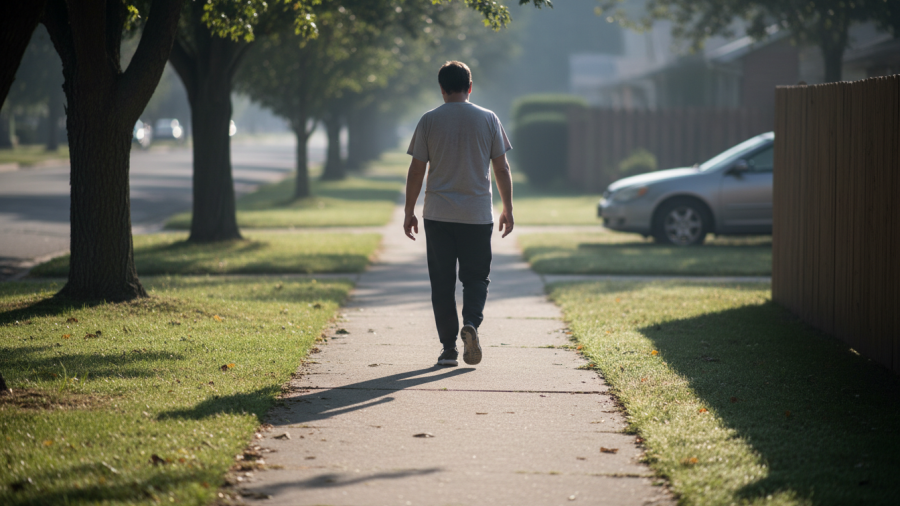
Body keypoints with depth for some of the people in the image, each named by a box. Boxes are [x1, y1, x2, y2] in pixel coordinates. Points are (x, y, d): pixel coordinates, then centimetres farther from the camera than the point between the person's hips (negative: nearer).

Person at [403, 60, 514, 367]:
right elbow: (501, 169, 3)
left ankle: (448, 347, 4)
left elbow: (416, 171, 0)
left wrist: (409, 212, 9)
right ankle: (471, 323, -16)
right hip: (478, 215, 0)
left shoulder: (429, 121, -1)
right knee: (476, 276, 11)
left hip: (438, 215, 0)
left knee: (442, 283, 7)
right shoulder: (488, 120, 1)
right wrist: (508, 210, 12)